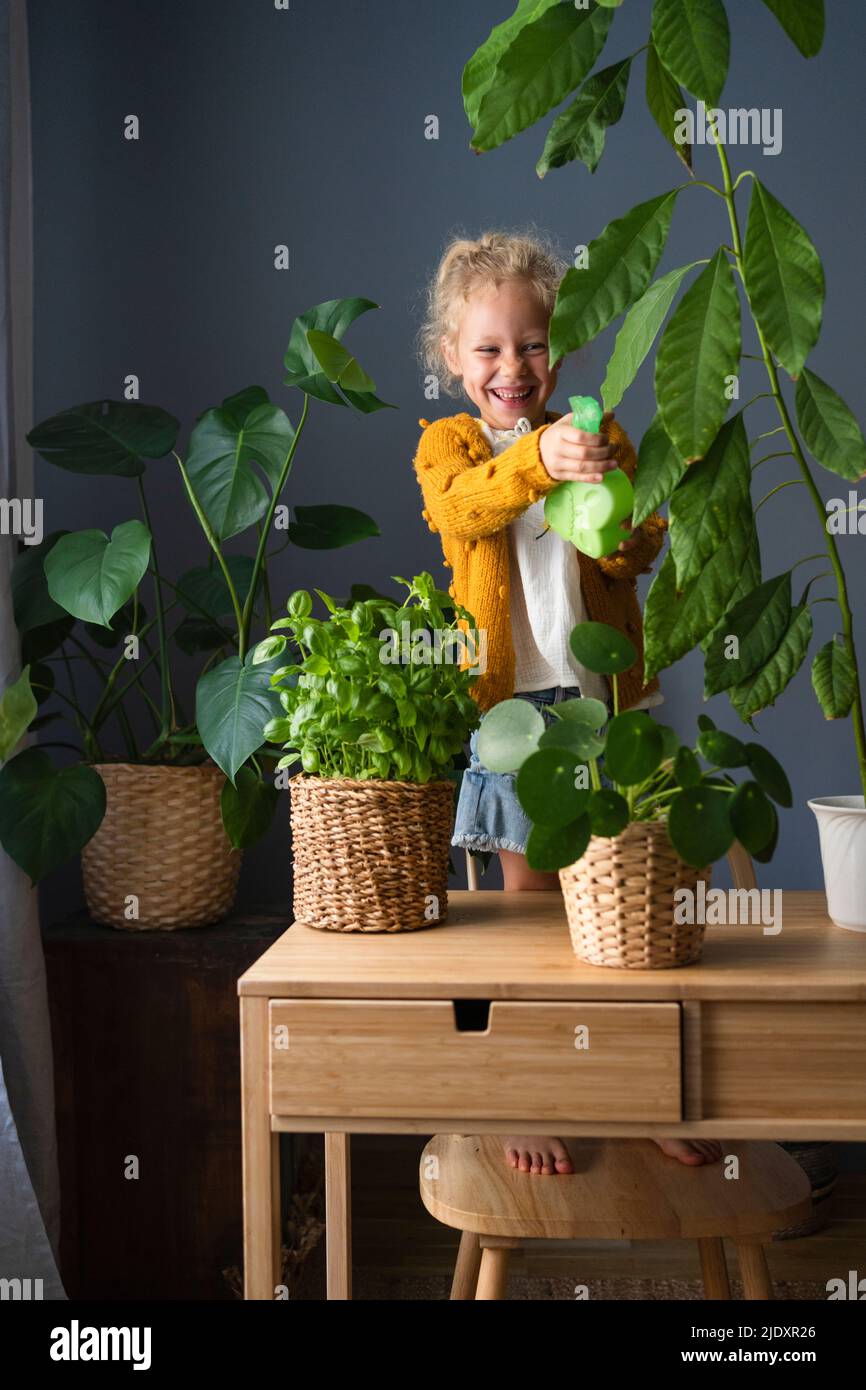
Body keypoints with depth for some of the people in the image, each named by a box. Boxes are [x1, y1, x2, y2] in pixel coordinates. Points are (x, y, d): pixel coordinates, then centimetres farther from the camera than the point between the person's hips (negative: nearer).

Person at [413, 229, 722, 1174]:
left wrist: (615, 519, -26)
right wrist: (537, 459, -41)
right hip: (508, 705, -1)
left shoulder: (601, 434, 8)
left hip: (604, 696, 2)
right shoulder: (446, 443, 3)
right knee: (530, 897, 4)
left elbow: (644, 547, -2)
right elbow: (465, 507, -21)